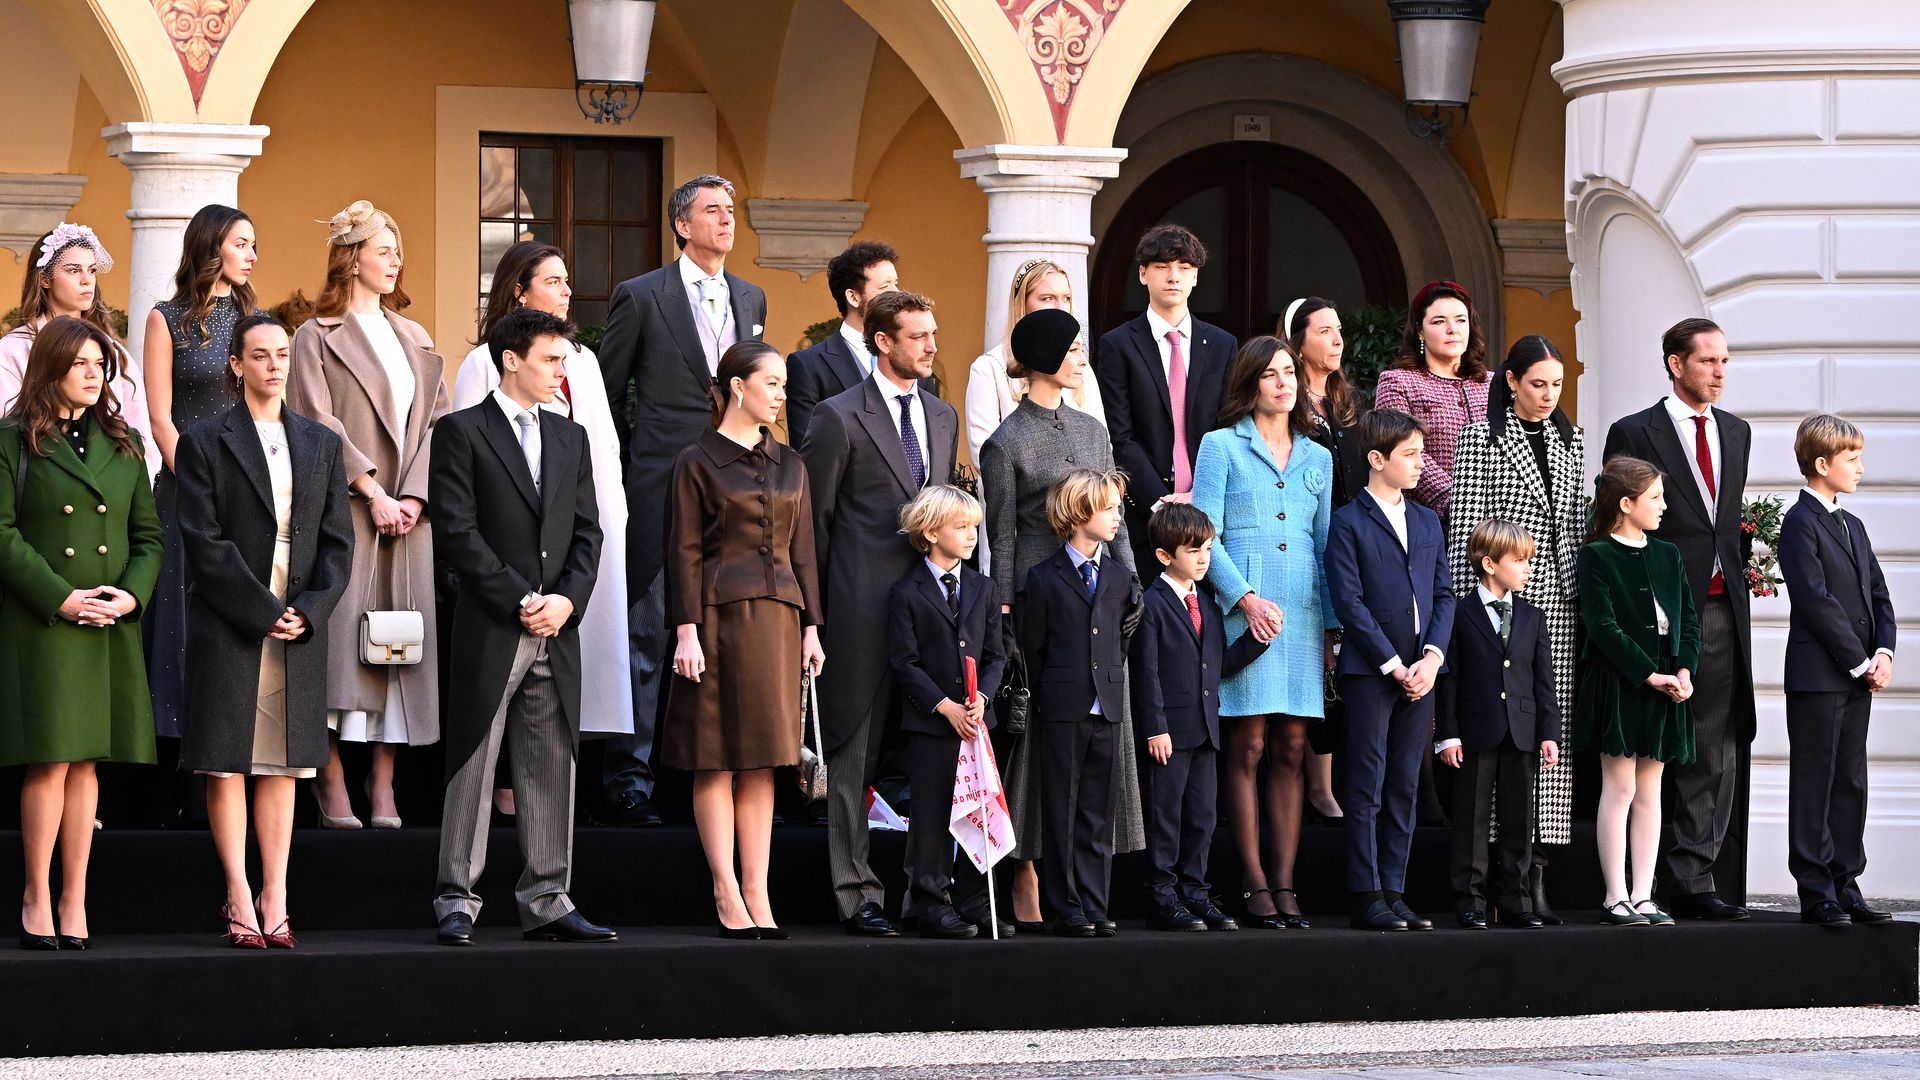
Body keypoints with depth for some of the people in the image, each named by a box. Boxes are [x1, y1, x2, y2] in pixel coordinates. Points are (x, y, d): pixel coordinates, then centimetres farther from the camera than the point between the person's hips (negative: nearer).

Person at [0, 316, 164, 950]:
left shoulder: (124, 445, 14)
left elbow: (149, 535, 13)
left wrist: (131, 594, -6)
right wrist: (61, 599, -14)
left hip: (110, 630, 4)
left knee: (85, 765, 4)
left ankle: (74, 900, 8)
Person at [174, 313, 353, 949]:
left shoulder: (320, 444, 14)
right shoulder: (203, 442, 1)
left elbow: (338, 540, 9)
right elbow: (203, 542, -7)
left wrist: (309, 610, -6)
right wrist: (262, 611, -13)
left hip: (302, 627, 3)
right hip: (227, 628, -3)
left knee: (281, 766, 3)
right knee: (226, 764, -4)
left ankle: (275, 898, 3)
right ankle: (240, 900, -1)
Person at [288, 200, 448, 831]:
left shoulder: (414, 339, 18)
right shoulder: (318, 336, 3)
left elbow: (436, 422, 11)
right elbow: (319, 422, -6)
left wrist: (415, 496, -3)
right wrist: (371, 491, -13)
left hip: (407, 512, 5)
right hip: (345, 512, -5)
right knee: (344, 631, -11)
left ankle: (384, 781, 2)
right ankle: (332, 781, -9)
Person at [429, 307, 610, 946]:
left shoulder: (570, 438, 17)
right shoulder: (462, 433, -1)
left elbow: (587, 532, 14)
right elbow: (458, 532, -9)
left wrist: (568, 599, -4)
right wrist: (519, 600, -12)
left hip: (557, 630, 6)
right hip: (489, 630, -5)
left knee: (552, 769, 6)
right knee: (472, 767, -3)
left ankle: (546, 902, 10)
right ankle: (457, 904, 0)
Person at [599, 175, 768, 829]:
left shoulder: (751, 299, 15)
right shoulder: (641, 297, -1)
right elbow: (607, 391, 4)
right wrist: (635, 468, 2)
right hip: (662, 494, -5)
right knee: (647, 639, -4)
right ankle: (628, 780, 0)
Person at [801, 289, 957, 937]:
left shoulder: (942, 417, 16)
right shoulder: (840, 419, -4)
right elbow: (813, 518, -2)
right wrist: (814, 611, -3)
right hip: (862, 611, -6)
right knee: (856, 756, -1)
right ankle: (857, 893, 2)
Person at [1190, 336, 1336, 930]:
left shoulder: (1317, 458, 17)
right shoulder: (1221, 447, 4)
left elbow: (1325, 544, 17)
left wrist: (1330, 625, 10)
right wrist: (1245, 598, -14)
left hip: (1303, 614, 4)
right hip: (1245, 611, -4)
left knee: (1291, 748, 2)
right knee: (1248, 746, -6)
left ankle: (1284, 882, 3)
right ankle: (1254, 883, -4)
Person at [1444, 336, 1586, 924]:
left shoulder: (1571, 443, 16)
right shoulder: (1481, 437, -1)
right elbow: (1465, 526, -5)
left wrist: (1586, 593, 12)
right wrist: (1472, 603, -10)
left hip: (1557, 603, 5)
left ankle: (1534, 870, 3)